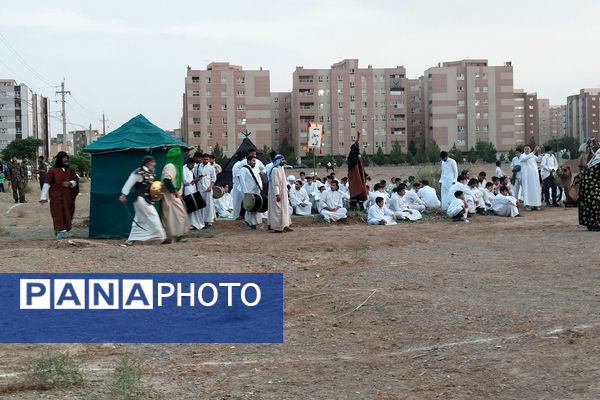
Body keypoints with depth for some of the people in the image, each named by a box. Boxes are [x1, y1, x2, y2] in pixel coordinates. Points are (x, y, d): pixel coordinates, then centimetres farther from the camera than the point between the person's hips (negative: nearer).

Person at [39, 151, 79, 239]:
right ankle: (60, 231, -2)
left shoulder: (70, 170, 8)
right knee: (58, 213, -6)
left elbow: (76, 180, 12)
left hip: (67, 196, 4)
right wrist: (44, 197, -15)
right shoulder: (53, 171, -5)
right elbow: (47, 183, -9)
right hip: (56, 196, -4)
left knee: (67, 213, 6)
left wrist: (70, 183, -12)